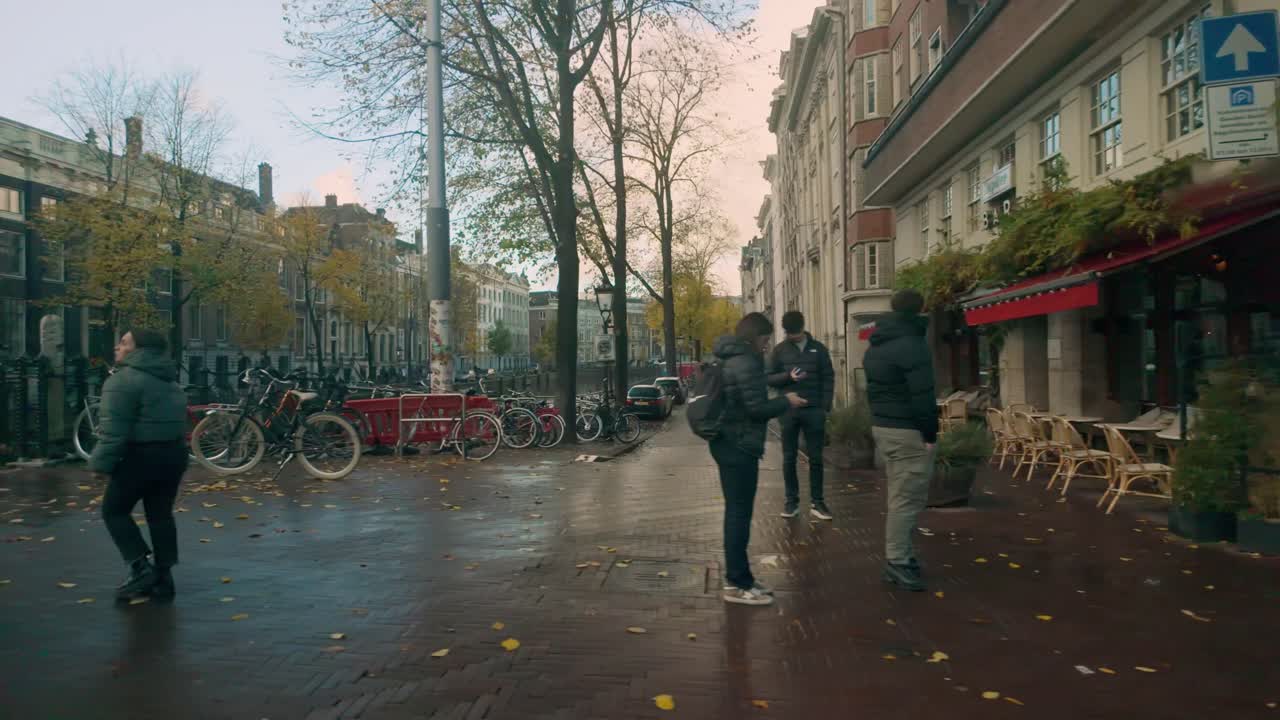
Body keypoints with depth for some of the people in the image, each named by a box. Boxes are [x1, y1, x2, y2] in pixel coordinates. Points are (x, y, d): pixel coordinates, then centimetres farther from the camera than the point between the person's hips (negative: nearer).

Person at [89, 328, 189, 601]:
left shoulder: (125, 379, -14)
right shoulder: (170, 381, 15)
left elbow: (114, 428, -18)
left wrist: (101, 463, -12)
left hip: (141, 456, -8)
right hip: (173, 453, 8)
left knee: (114, 510, 9)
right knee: (161, 514, 13)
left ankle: (140, 568, 1)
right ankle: (163, 575, 14)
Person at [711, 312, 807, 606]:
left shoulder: (730, 359, 15)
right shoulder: (746, 362, -17)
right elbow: (756, 407, -20)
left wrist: (779, 400, 18)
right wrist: (786, 401, -5)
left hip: (729, 443, 10)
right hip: (739, 446, -10)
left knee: (736, 513, 15)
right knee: (739, 514, -5)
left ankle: (738, 578, 23)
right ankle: (737, 585, 2)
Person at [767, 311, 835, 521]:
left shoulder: (818, 348, 6)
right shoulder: (780, 350, 5)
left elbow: (828, 378, 5)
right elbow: (769, 378, 4)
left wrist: (826, 407, -5)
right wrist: (788, 376, -15)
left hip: (814, 410, 0)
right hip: (789, 410, 0)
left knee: (816, 458, 4)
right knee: (789, 458, 4)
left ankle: (817, 502, 11)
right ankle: (792, 501, 12)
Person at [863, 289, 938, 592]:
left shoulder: (876, 346, 13)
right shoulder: (912, 345, -16)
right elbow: (922, 396, -19)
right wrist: (930, 433, -13)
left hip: (882, 427, 9)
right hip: (908, 431, -9)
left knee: (899, 494, 17)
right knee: (907, 497, -4)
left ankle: (899, 555, 23)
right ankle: (896, 562, -1)